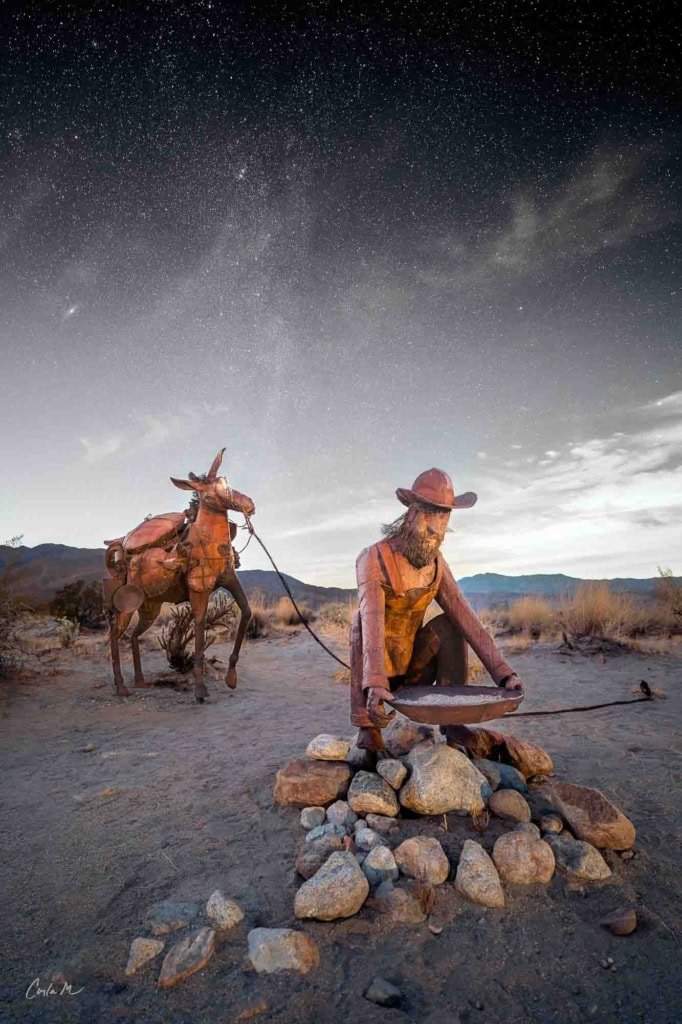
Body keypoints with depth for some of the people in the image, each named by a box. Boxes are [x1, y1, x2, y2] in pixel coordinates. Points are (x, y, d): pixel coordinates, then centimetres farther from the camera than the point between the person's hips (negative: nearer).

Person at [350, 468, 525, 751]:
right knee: (361, 622, -32)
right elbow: (371, 621, -38)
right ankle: (367, 725, -20)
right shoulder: (373, 559, -23)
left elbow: (467, 620, -11)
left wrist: (503, 672, -22)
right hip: (377, 670, -4)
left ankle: (452, 720, -7)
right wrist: (375, 683, -52)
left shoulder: (437, 564, -6)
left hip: (412, 667, 4)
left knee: (449, 624, -18)